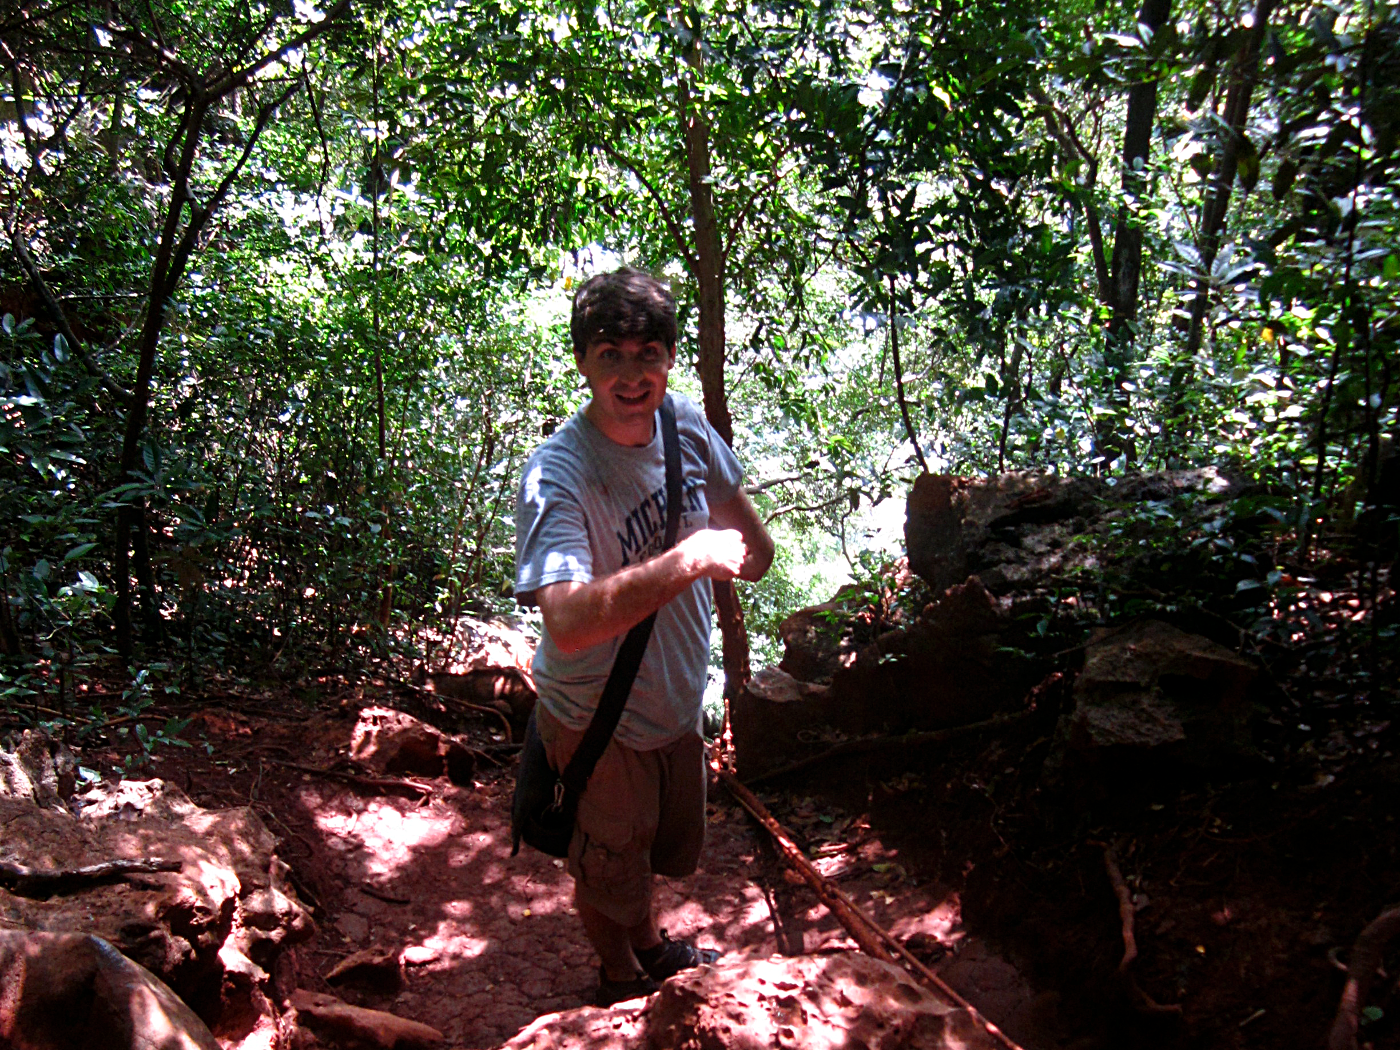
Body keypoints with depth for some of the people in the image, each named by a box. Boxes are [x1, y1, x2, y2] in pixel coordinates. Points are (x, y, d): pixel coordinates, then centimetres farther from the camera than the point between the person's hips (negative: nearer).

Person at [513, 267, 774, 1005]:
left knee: (664, 846, 30)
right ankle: (620, 975, 52)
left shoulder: (685, 425, -10)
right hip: (595, 720, -6)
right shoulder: (557, 475, -30)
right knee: (607, 868, 20)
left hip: (676, 700, 6)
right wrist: (685, 562, -44)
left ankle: (651, 947, 61)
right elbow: (568, 624, -46)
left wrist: (741, 552, -6)